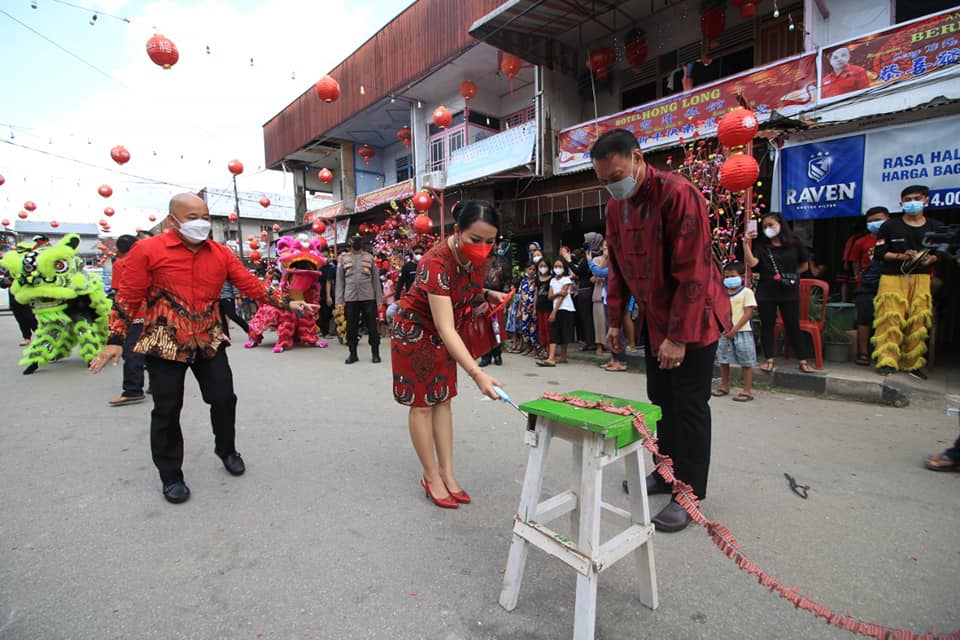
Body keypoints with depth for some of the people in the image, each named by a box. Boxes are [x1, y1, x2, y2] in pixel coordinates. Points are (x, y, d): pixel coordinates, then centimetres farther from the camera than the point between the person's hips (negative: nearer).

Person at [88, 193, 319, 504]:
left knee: (224, 398, 8)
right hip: (164, 343, -3)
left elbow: (250, 284, 1)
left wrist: (287, 304, -8)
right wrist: (115, 340, -8)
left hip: (209, 341, 3)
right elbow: (128, 297, -5)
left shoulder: (220, 253, 3)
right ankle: (171, 477, 23)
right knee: (167, 410, 6)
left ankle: (227, 450, 34)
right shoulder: (147, 250, -7)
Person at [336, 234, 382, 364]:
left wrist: (378, 299, 1)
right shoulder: (343, 258, 10)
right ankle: (353, 354, 18)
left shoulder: (369, 257, 8)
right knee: (351, 327, 7)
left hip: (368, 297, -1)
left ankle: (375, 353, 11)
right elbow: (340, 280, 7)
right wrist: (339, 300, 0)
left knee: (372, 326, 2)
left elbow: (375, 279, 7)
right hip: (350, 298, 1)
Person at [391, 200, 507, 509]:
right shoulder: (437, 263, -35)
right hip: (415, 331, -7)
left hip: (443, 334, 7)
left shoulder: (477, 258, -12)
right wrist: (476, 373, -50)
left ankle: (447, 473, 20)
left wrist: (487, 295, -11)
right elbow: (445, 328, -42)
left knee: (442, 400, 10)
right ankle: (431, 477, 17)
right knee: (421, 404, 3)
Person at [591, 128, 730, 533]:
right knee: (661, 400, 15)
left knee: (690, 405, 0)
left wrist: (679, 336, -23)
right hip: (653, 318, 7)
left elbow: (692, 272, -24)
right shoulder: (615, 206, 2)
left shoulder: (679, 194, -22)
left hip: (693, 318, -7)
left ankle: (689, 493, 14)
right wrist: (615, 321, 9)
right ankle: (667, 471, 31)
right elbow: (618, 267, 9)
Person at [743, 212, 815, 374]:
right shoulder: (761, 246, 0)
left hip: (789, 291, 0)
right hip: (766, 292, 0)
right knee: (767, 325, 6)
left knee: (793, 326, 6)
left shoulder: (795, 243, 2)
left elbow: (804, 265, 12)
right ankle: (769, 360, 16)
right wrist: (746, 244, -22)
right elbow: (751, 263, -17)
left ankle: (803, 361, 14)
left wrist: (790, 275, 3)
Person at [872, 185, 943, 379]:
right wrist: (901, 256, -13)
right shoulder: (890, 226, 5)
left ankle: (913, 364, 11)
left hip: (921, 279, 2)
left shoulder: (935, 228, 11)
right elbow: (879, 252, 1)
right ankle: (887, 361, -8)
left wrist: (930, 260, -6)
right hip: (892, 278, -2)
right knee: (890, 319, -10)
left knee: (917, 321, 1)